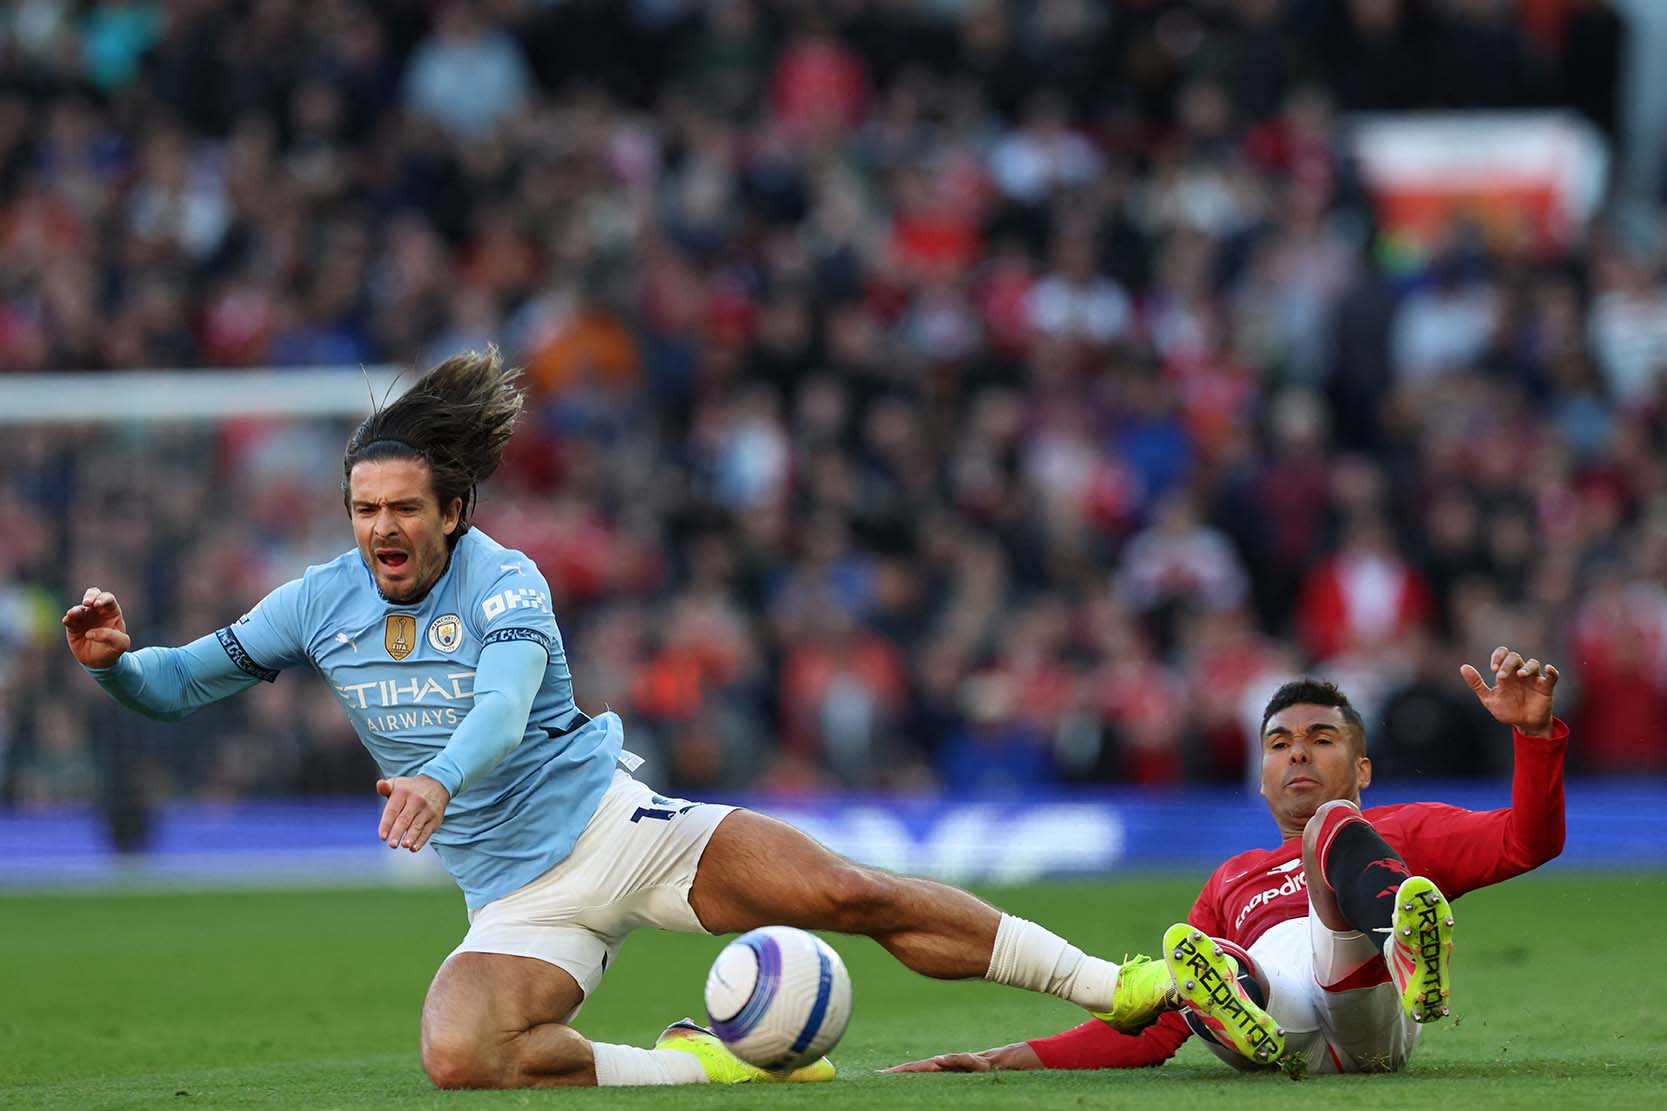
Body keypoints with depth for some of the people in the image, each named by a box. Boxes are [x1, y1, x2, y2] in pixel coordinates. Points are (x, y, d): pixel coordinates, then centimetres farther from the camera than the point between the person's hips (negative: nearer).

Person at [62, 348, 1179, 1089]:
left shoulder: (506, 584, -11)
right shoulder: (321, 602, 1)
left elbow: (502, 713, -29)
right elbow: (179, 685, 7)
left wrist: (436, 781, -50)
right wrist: (114, 658, -16)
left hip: (619, 825, -3)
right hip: (521, 902, 3)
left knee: (856, 895, -17)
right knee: (461, 1057, -29)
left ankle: (1108, 983, -6)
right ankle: (692, 1065, -12)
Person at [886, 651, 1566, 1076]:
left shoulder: (1401, 832, 33)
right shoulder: (1231, 882, 43)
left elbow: (1526, 842, 15)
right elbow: (1154, 1032, 35)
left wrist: (1534, 732, -3)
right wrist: (1011, 1060, 24)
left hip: (1371, 1012, -2)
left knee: (1333, 827, -25)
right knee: (1181, 945, -29)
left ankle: (1413, 965, -58)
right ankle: (1243, 1018, -65)